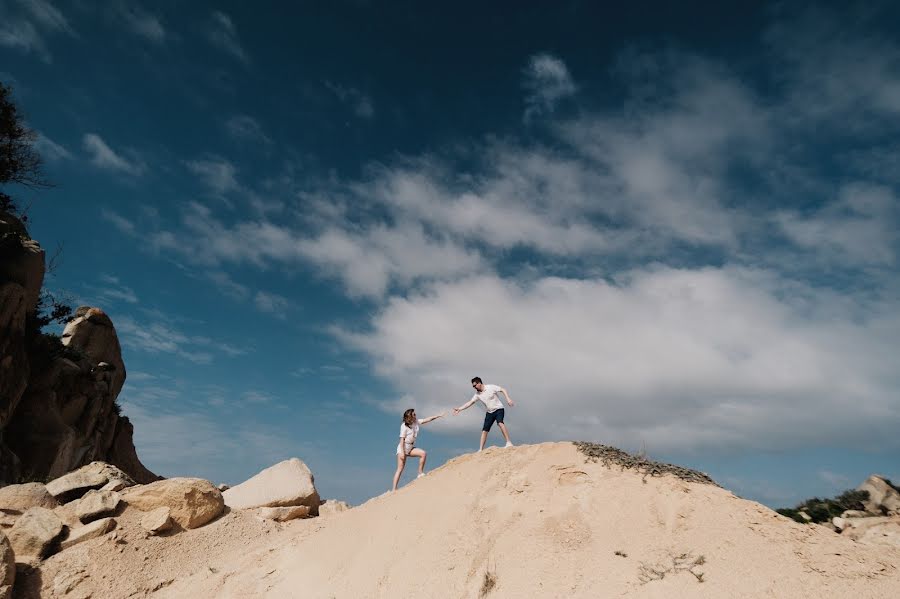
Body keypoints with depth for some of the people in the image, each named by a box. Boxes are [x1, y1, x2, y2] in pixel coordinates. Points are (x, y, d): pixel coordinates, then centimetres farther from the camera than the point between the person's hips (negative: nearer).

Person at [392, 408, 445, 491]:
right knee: (400, 469, -10)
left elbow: (427, 420, 1)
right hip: (403, 448, -7)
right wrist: (402, 452, -22)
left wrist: (439, 415, -4)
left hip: (411, 447, 7)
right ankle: (394, 489, -7)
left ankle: (420, 473, -3)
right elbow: (402, 440, -17)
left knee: (423, 453, -15)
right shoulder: (404, 426, -15)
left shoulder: (416, 422, 3)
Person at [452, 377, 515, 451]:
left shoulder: (491, 387, -12)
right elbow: (470, 402, 3)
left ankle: (508, 442, -31)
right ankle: (481, 449, 5)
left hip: (498, 409, -5)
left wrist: (508, 398, -24)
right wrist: (459, 409, -4)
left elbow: (503, 390, -9)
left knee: (500, 423, -32)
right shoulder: (477, 394, 2)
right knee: (484, 430, 0)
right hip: (489, 412, 6)